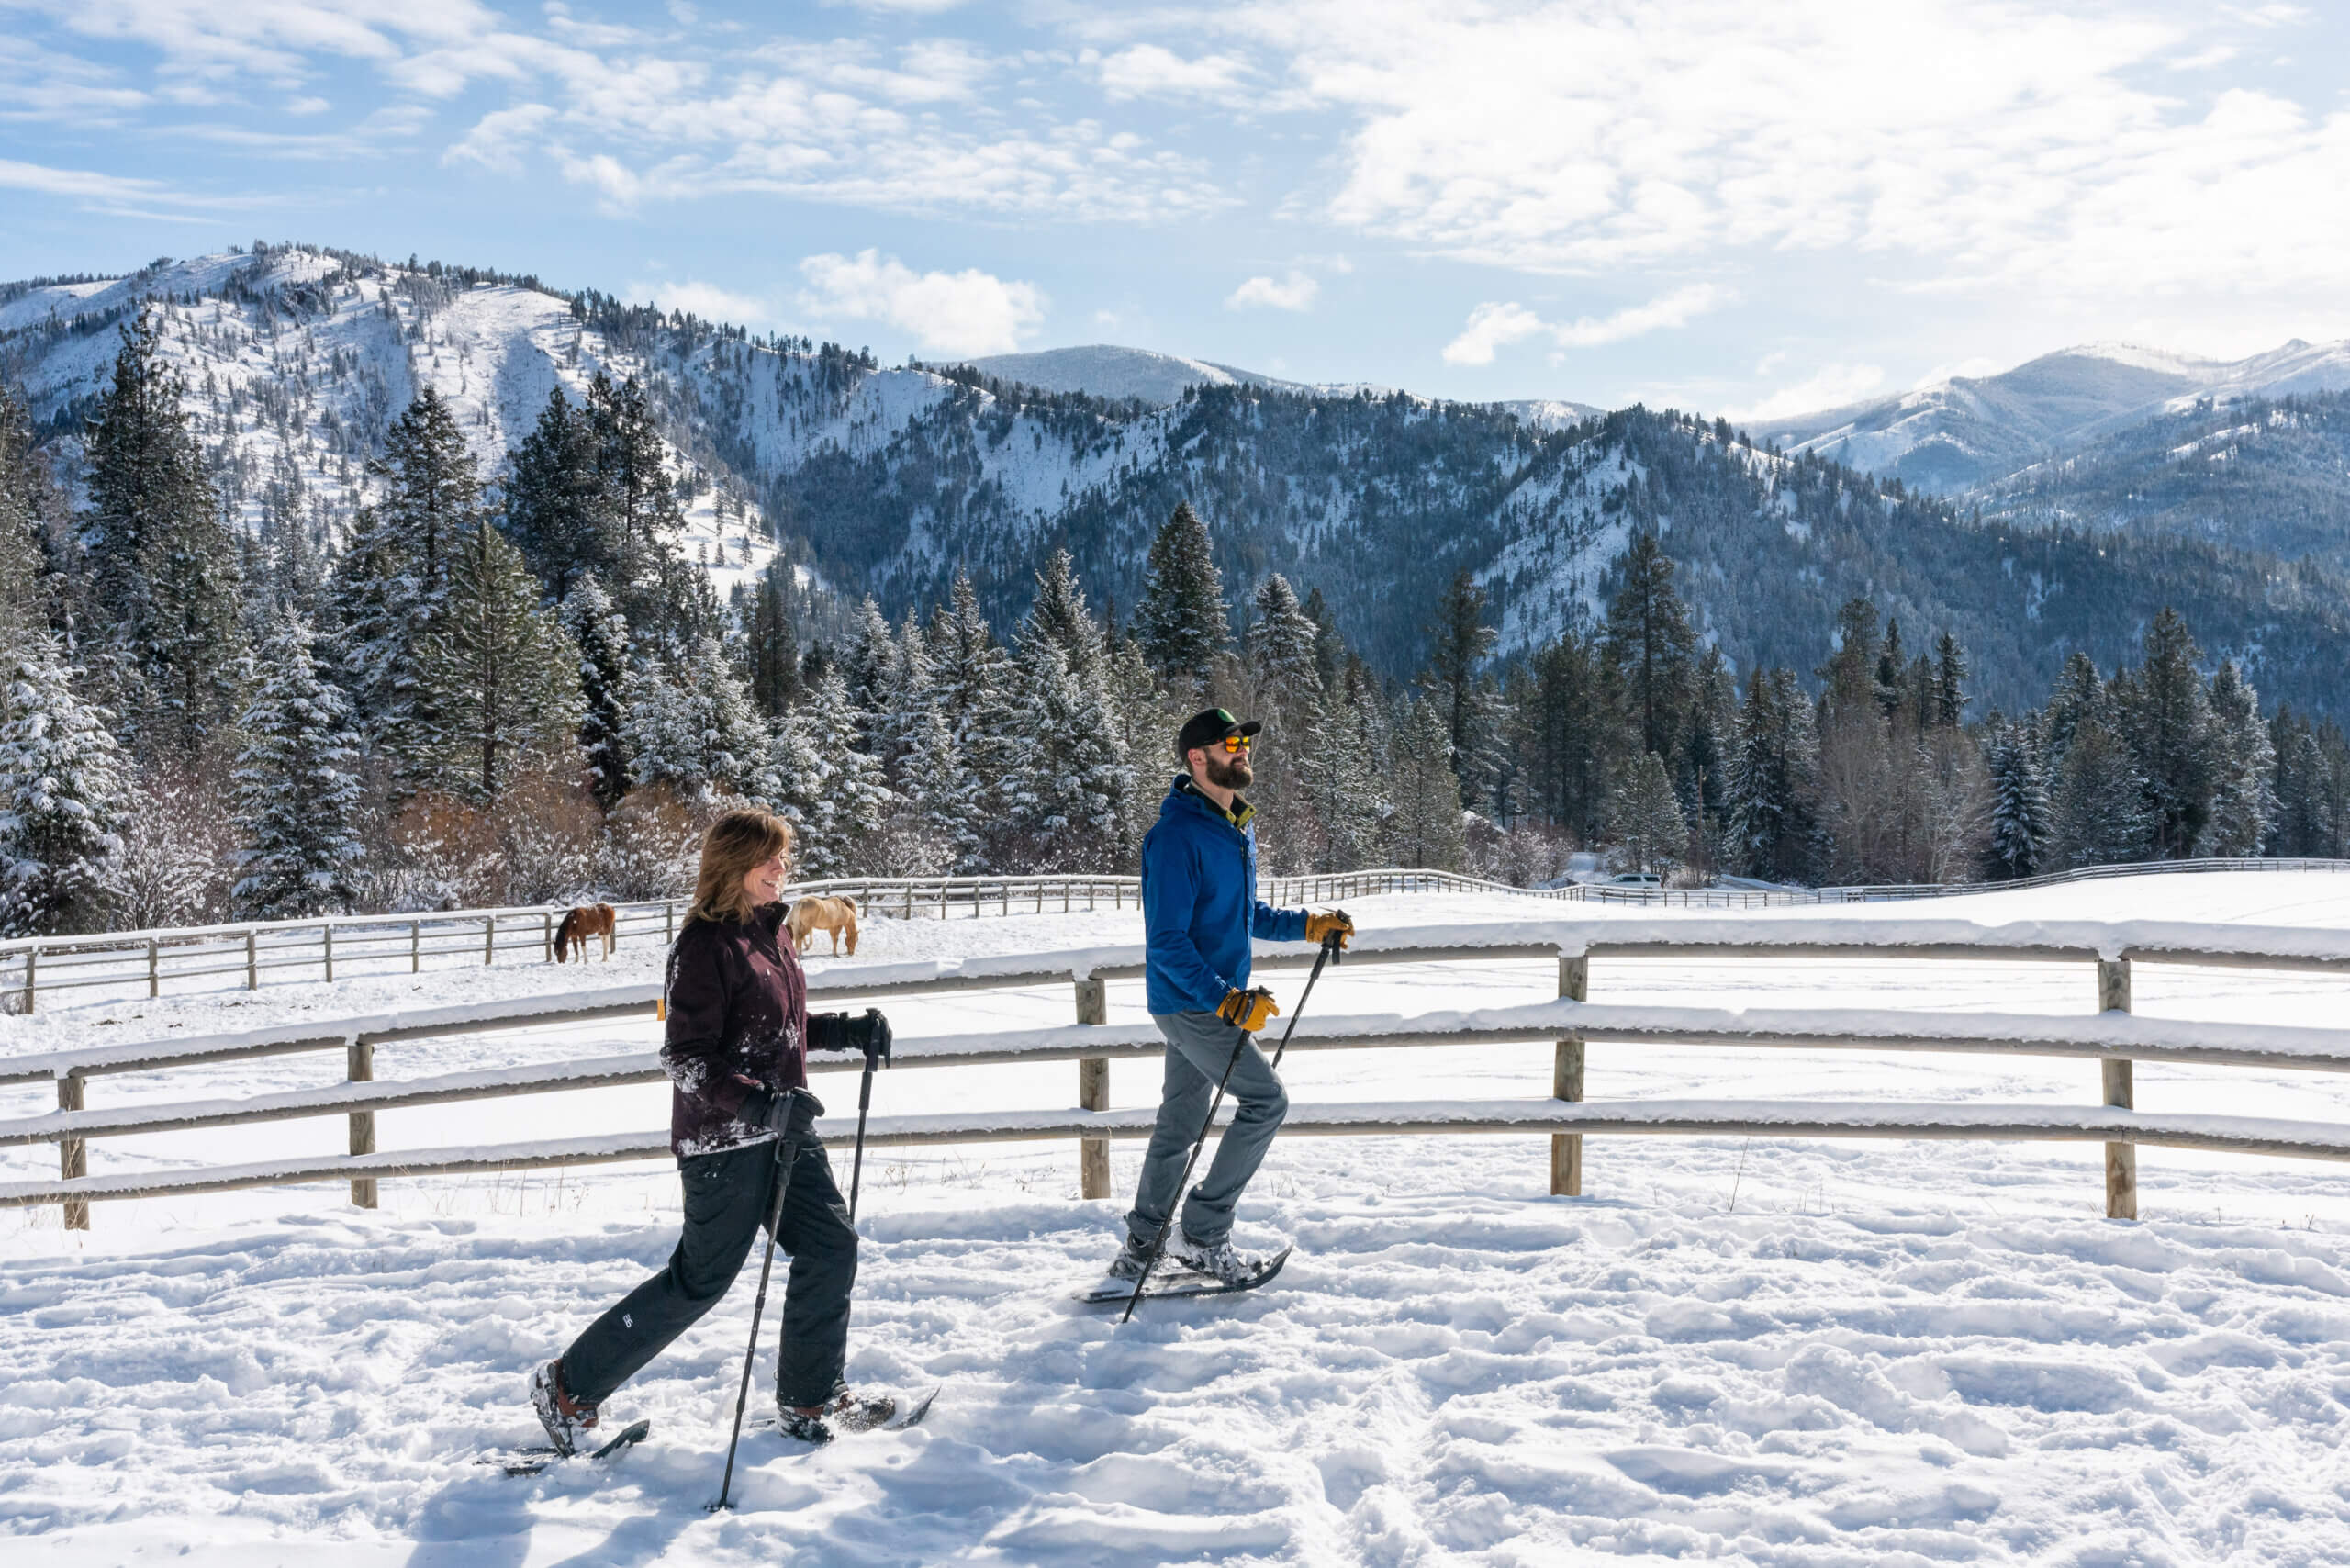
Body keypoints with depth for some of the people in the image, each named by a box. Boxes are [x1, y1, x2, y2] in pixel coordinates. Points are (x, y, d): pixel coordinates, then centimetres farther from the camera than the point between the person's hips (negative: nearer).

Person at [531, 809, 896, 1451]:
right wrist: (764, 1104, -30)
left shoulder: (770, 933, 10)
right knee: (701, 1278, 0)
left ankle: (811, 1398, 23)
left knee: (832, 1246, 8)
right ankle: (569, 1386, 16)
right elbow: (687, 1060, -21)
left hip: (784, 1131, 9)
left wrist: (847, 1030, 9)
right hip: (722, 1141, -9)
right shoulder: (704, 947, -18)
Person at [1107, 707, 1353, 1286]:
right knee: (1266, 1100, -10)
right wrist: (1230, 1001, -27)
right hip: (1189, 1002, -9)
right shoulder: (1176, 836, -20)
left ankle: (1141, 1247, 25)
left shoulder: (1238, 827, 10)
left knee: (1180, 1120, 14)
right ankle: (1202, 1232, -1)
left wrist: (1309, 925, 12)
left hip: (1213, 999, 9)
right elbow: (1167, 943, -22)